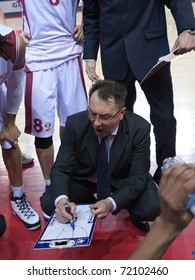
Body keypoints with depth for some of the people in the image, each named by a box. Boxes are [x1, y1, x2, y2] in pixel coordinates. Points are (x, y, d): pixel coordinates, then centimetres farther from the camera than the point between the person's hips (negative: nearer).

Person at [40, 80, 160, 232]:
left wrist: (111, 202, -40)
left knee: (152, 208, -28)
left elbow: (137, 176, -22)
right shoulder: (75, 124, -25)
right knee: (48, 204, -21)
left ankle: (127, 204, 8)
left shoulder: (139, 129, -27)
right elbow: (61, 168, -20)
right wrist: (61, 199, -43)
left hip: (122, 180, -1)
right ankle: (90, 205, 8)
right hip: (84, 179, 1)